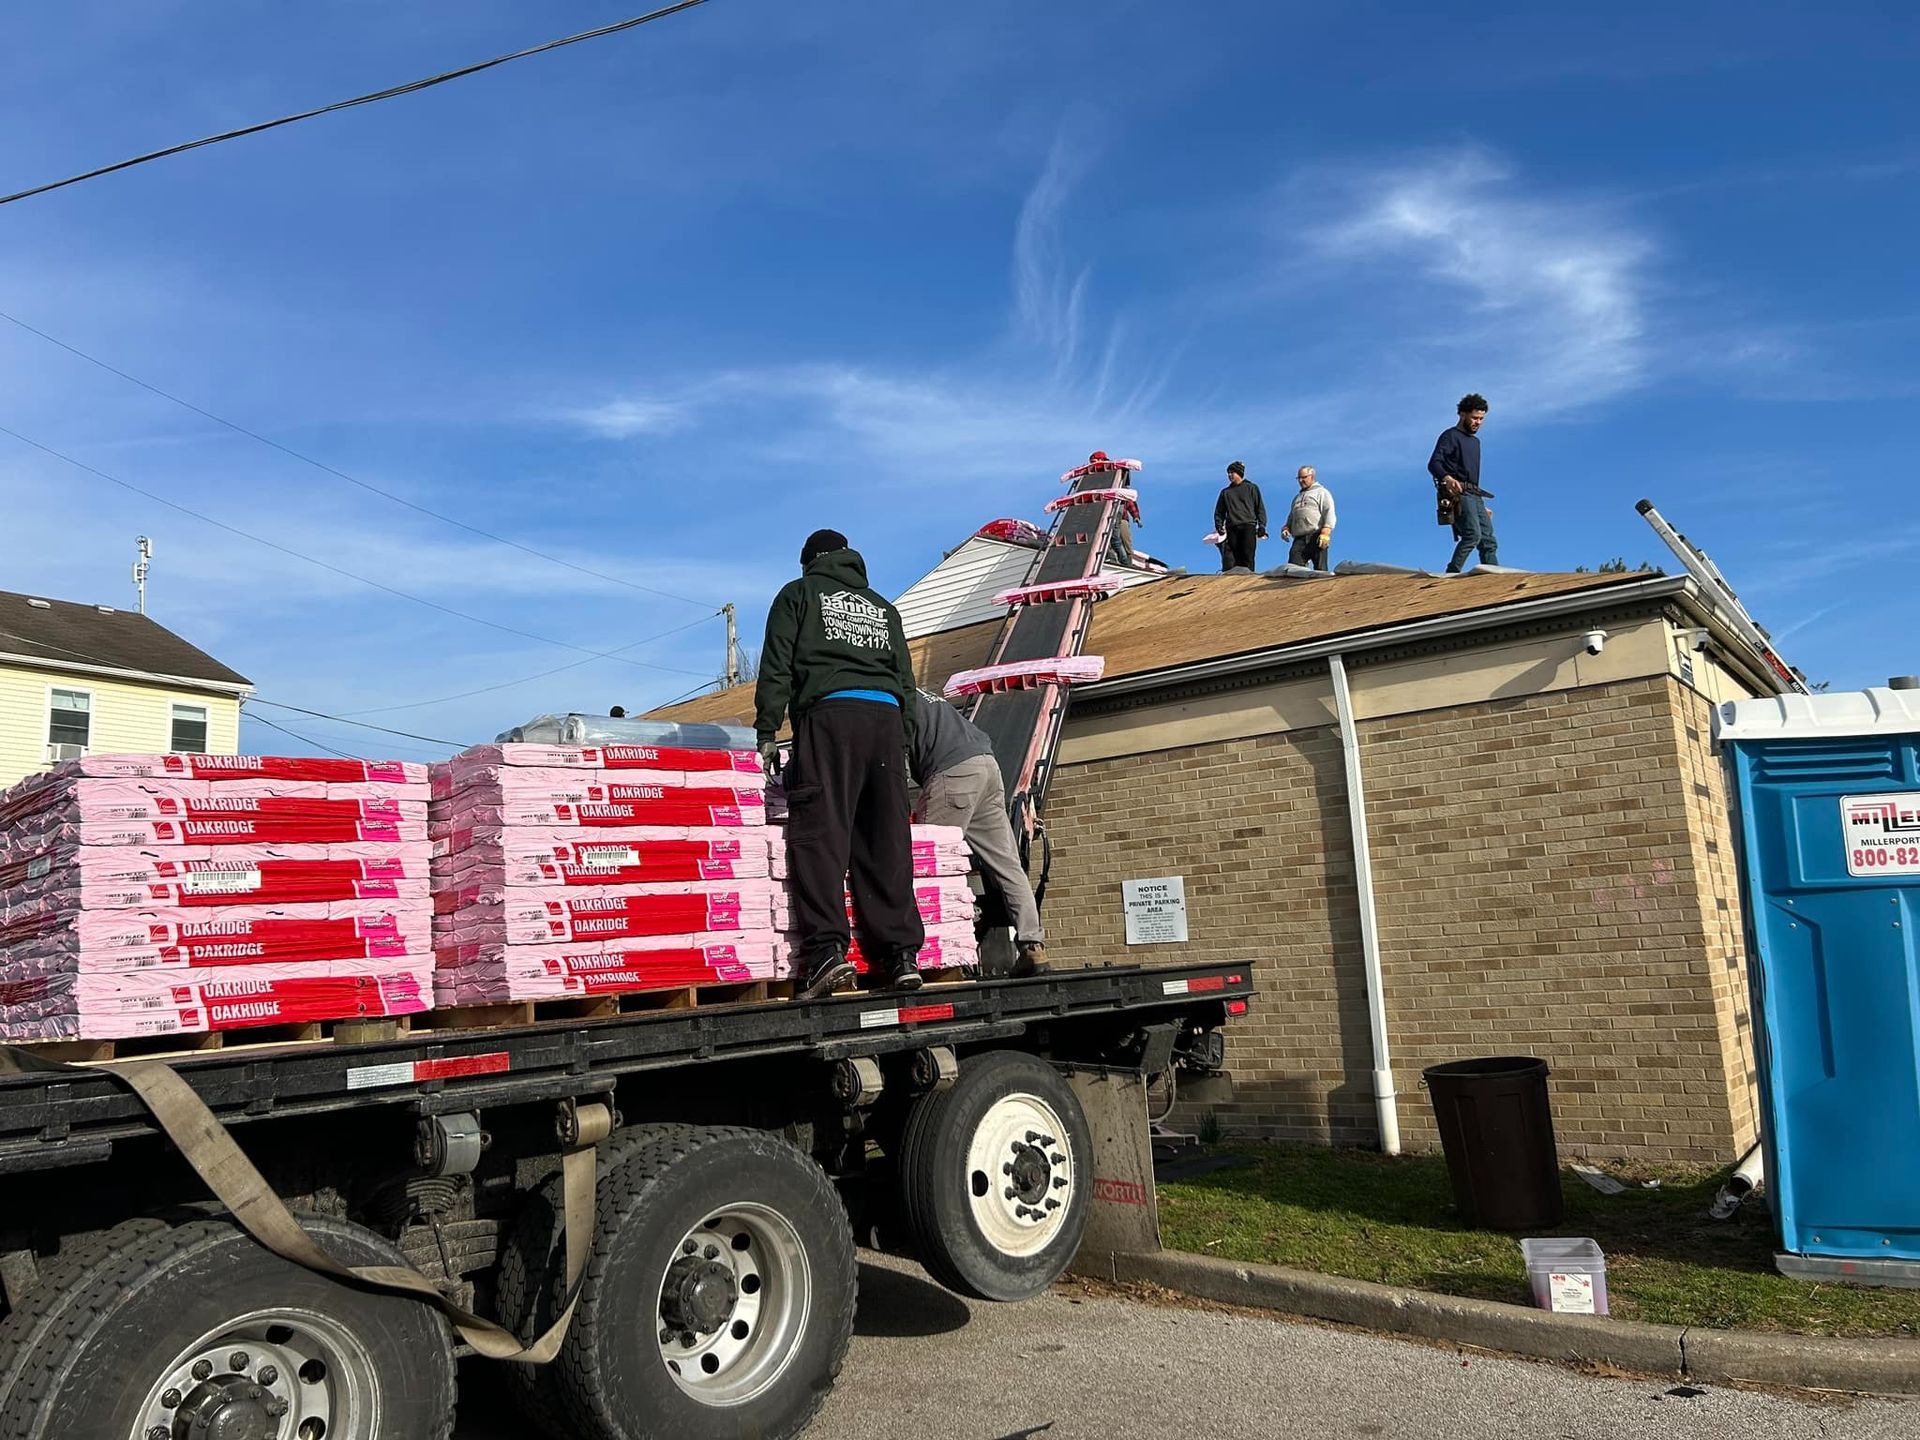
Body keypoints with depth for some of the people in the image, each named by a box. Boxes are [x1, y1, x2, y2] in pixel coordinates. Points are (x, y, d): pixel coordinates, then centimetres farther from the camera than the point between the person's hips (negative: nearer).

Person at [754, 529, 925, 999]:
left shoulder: (798, 594, 17)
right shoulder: (883, 607, 30)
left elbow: (776, 668, 6)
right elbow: (905, 681, 23)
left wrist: (766, 733, 4)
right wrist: (904, 747, 21)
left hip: (829, 713, -4)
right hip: (887, 717, 4)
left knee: (819, 832, -10)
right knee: (887, 841, 3)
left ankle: (826, 947, -23)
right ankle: (901, 952, 0)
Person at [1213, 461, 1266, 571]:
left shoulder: (1251, 488, 15)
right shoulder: (1225, 492, 22)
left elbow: (1260, 508, 11)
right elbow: (1219, 511, 22)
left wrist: (1262, 525, -1)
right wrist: (1219, 525, 4)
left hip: (1248, 526, -3)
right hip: (1232, 528, 3)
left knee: (1247, 555, -14)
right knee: (1232, 558, -7)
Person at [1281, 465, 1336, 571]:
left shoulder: (1322, 492, 8)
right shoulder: (1298, 497, 31)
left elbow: (1329, 513, -4)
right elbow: (1291, 516, 34)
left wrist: (1325, 533, -17)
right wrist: (1286, 528, 12)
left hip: (1316, 538, -6)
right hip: (1299, 539, 6)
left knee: (1320, 570, -8)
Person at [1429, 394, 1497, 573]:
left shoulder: (1475, 441, 28)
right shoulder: (1450, 436, 2)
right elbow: (1433, 464, -13)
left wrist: (1482, 505, 29)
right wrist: (1447, 478, -35)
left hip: (1474, 496, 9)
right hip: (1457, 494, -9)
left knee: (1488, 541, -1)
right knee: (1473, 534, -24)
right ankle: (1451, 574, -23)